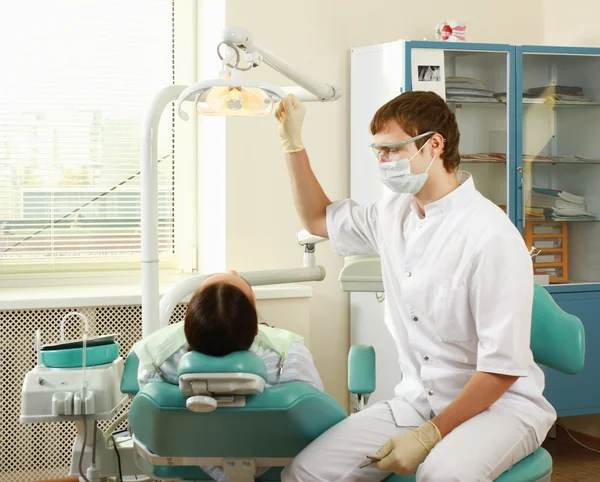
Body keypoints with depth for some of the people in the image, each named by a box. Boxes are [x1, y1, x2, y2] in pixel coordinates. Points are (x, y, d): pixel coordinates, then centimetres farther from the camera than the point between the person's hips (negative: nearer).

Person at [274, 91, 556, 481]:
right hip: (417, 401, 6)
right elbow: (318, 219, 25)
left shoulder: (492, 237, -18)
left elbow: (503, 367, -18)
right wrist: (293, 141, 15)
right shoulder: (394, 214, 5)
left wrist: (431, 433, -19)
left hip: (498, 403, -6)